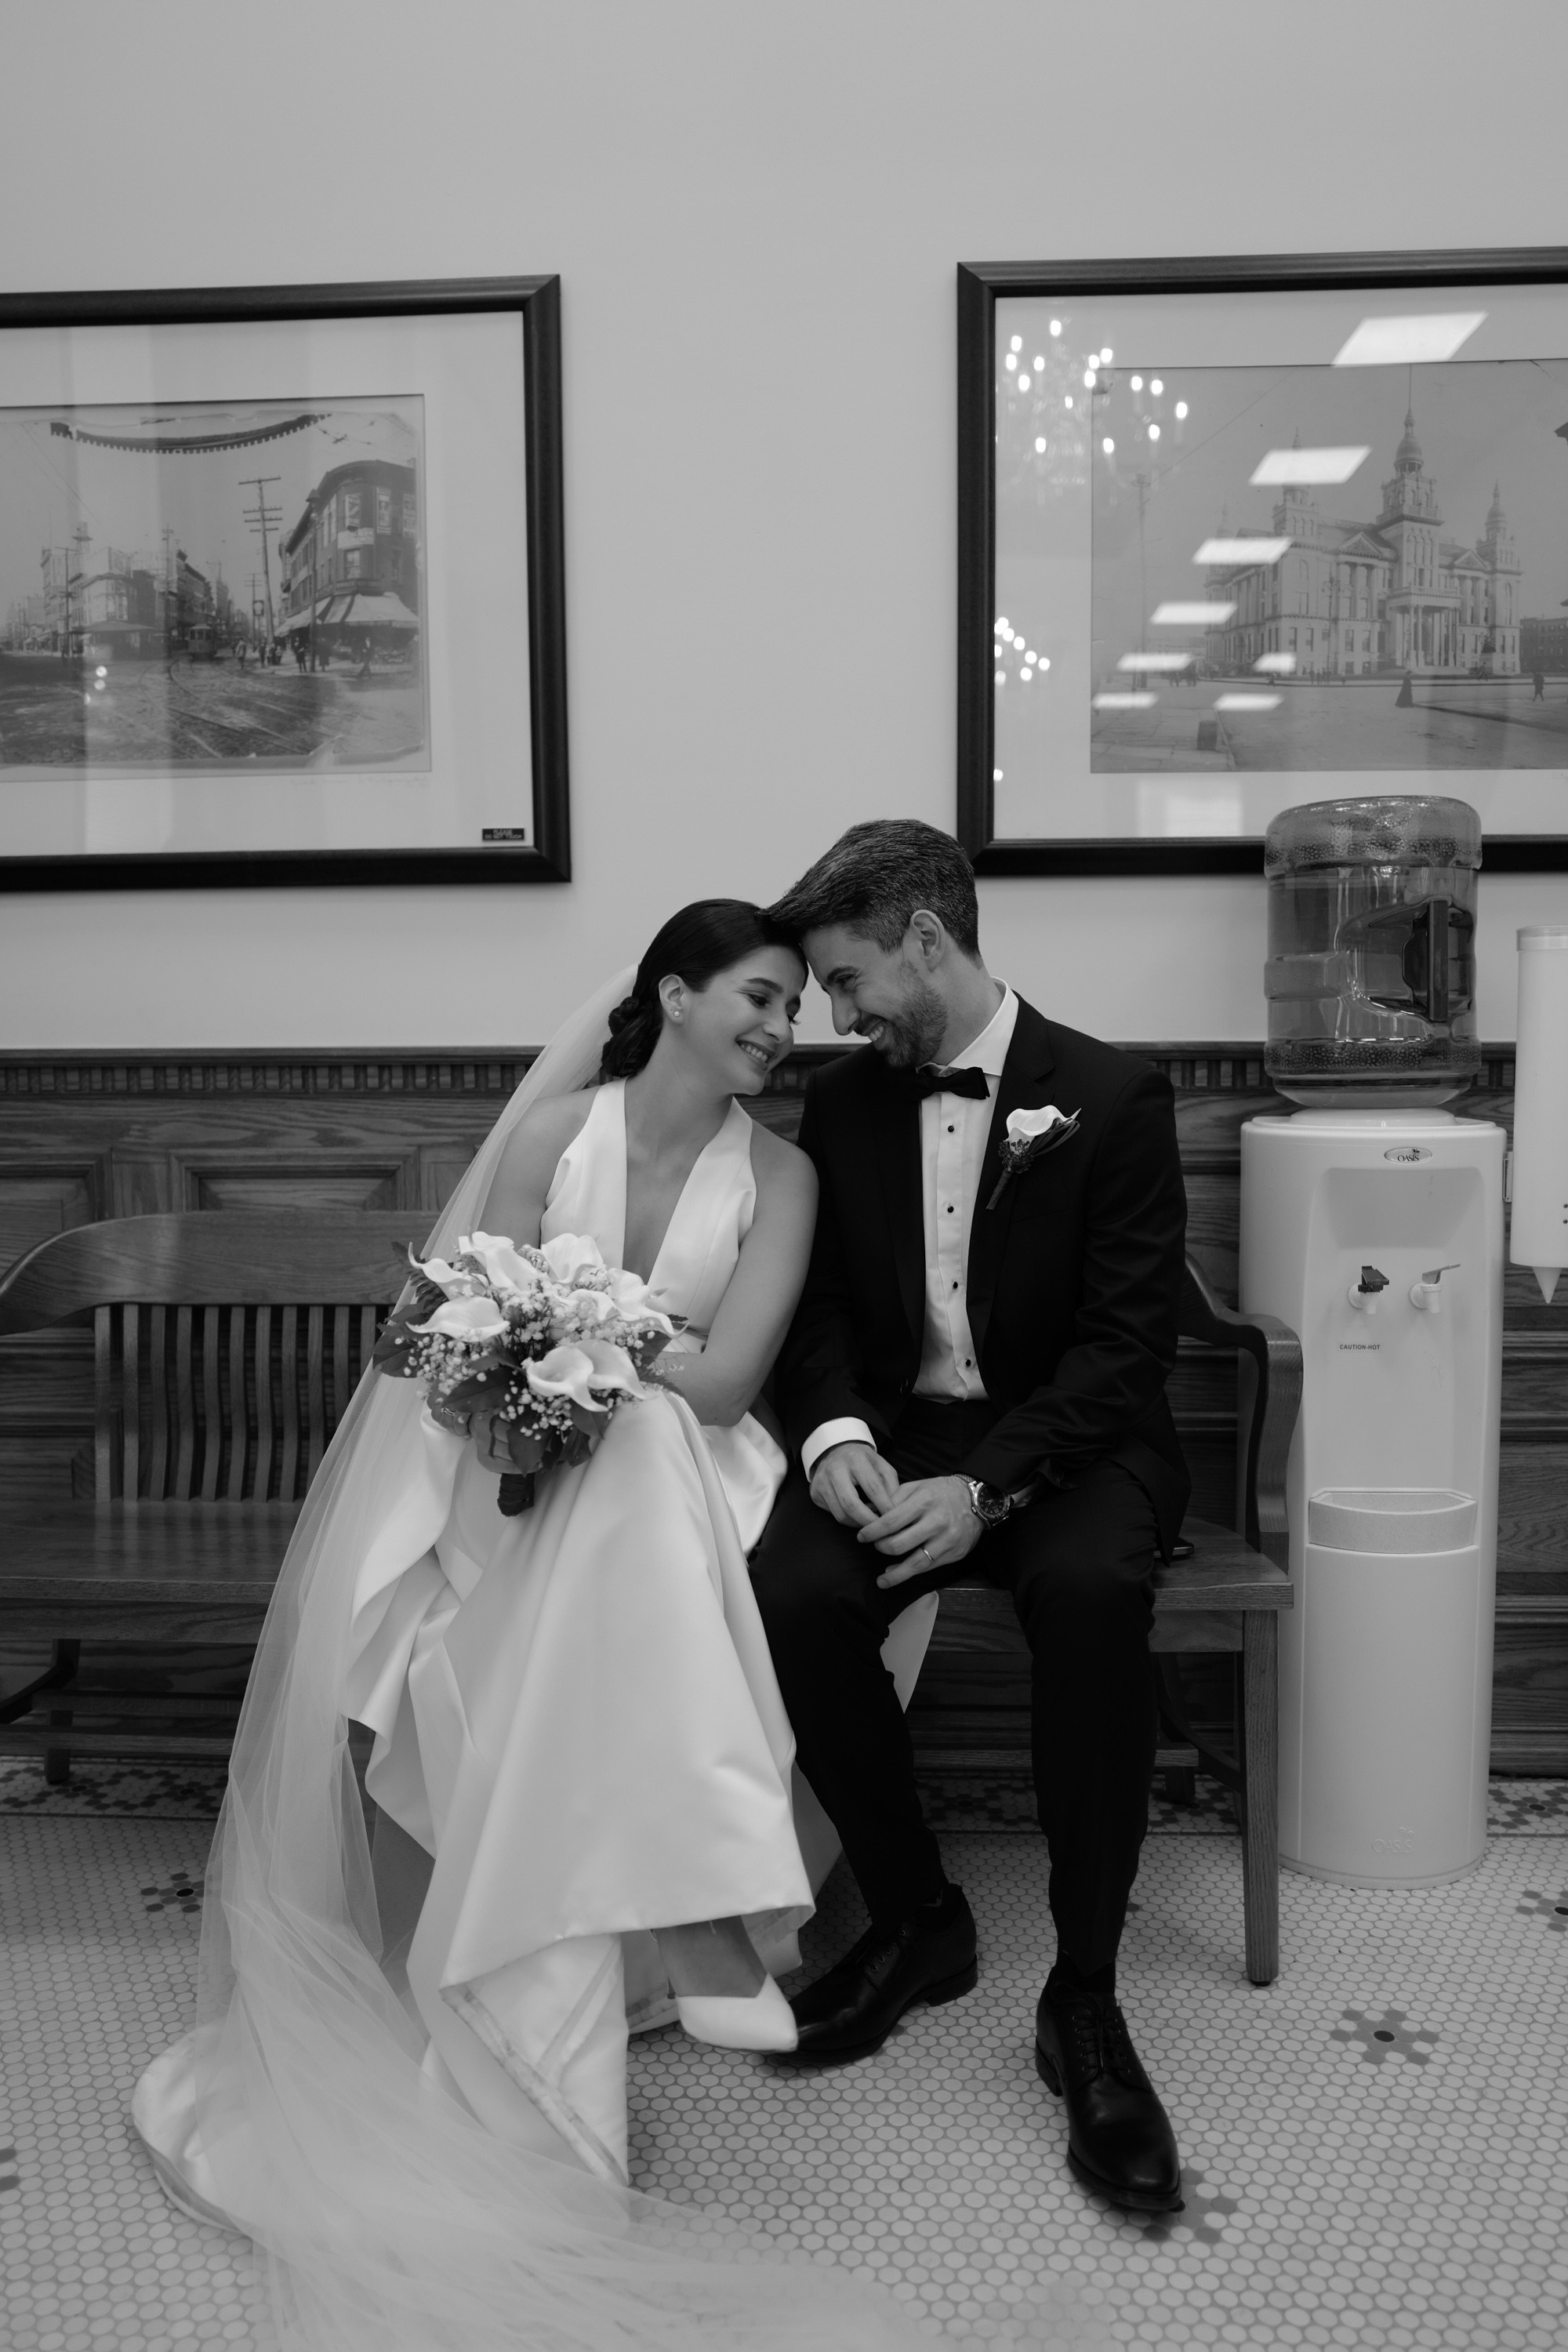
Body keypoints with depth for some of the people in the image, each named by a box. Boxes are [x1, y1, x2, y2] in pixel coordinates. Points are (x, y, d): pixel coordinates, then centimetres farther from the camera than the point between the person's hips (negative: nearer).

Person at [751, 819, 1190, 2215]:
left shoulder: (1113, 1098, -6)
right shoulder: (843, 1105, 8)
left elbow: (1126, 1343, -11)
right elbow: (819, 1307, 9)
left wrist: (985, 1486, -23)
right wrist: (833, 1433, -13)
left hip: (1065, 1443, -3)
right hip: (895, 1437, 4)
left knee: (1091, 1589, -36)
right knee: (792, 1596, -26)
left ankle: (1084, 1996, -17)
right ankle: (917, 1919, -1)